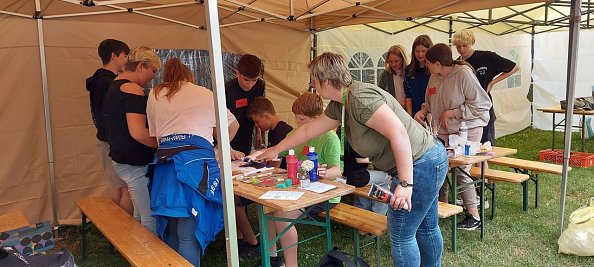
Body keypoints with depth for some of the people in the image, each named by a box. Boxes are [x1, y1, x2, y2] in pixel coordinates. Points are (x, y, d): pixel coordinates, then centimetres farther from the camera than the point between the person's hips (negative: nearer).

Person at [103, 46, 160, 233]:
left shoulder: (114, 87, 16)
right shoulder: (133, 90, -16)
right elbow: (138, 133, -25)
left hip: (120, 159, 11)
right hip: (136, 164, -11)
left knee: (140, 215, 19)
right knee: (150, 218, -4)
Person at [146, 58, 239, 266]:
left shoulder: (154, 95, 22)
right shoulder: (204, 94, 17)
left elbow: (154, 134, 21)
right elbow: (233, 124, 26)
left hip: (165, 161, 3)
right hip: (196, 159, -2)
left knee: (171, 231, 13)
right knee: (189, 235, -5)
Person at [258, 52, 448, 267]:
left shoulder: (360, 98, -23)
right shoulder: (339, 105, 8)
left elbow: (399, 133, -29)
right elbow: (308, 130, 19)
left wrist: (405, 183, -27)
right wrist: (276, 150, 27)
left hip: (419, 164, -9)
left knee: (401, 235, 3)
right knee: (426, 228, 23)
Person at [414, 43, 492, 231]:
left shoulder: (464, 74, -16)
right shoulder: (435, 78, 4)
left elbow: (481, 104, -16)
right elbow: (430, 102, 19)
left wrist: (452, 112, -15)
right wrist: (422, 111, -2)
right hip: (443, 131, 6)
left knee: (460, 172, -8)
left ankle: (474, 216, 7)